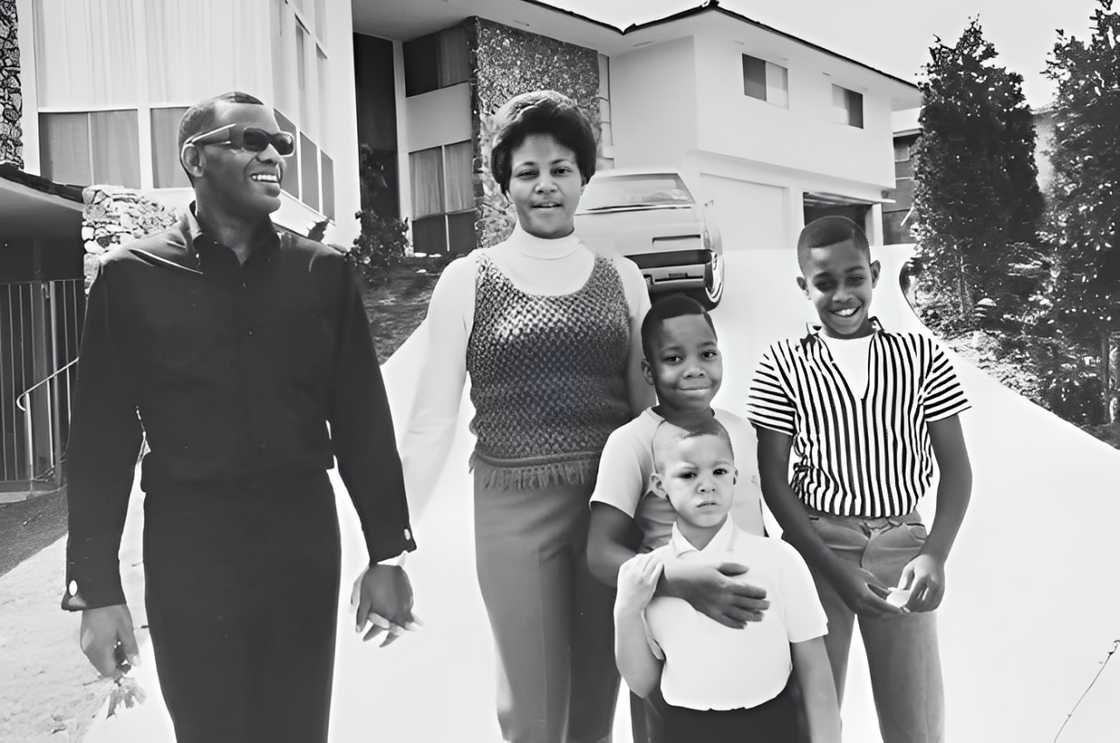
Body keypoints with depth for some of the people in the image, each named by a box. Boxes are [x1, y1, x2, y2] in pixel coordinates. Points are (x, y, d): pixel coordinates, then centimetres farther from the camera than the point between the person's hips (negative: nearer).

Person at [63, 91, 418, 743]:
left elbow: (361, 417, 4)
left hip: (303, 538, 2)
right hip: (189, 545, -1)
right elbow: (103, 439, -2)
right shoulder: (133, 277, -1)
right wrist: (98, 588, -3)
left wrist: (387, 553, 3)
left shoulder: (323, 272, 4)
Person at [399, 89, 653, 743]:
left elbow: (648, 403, 12)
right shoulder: (468, 280, -1)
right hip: (514, 513, -2)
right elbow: (432, 423, 0)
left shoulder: (622, 278, 6)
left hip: (613, 505, 2)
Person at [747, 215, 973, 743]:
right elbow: (773, 477, -4)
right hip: (817, 546, -1)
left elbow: (955, 466, 3)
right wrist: (832, 567, -12)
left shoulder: (921, 356, 2)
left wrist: (935, 554, -11)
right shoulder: (783, 364, -2)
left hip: (901, 545, 1)